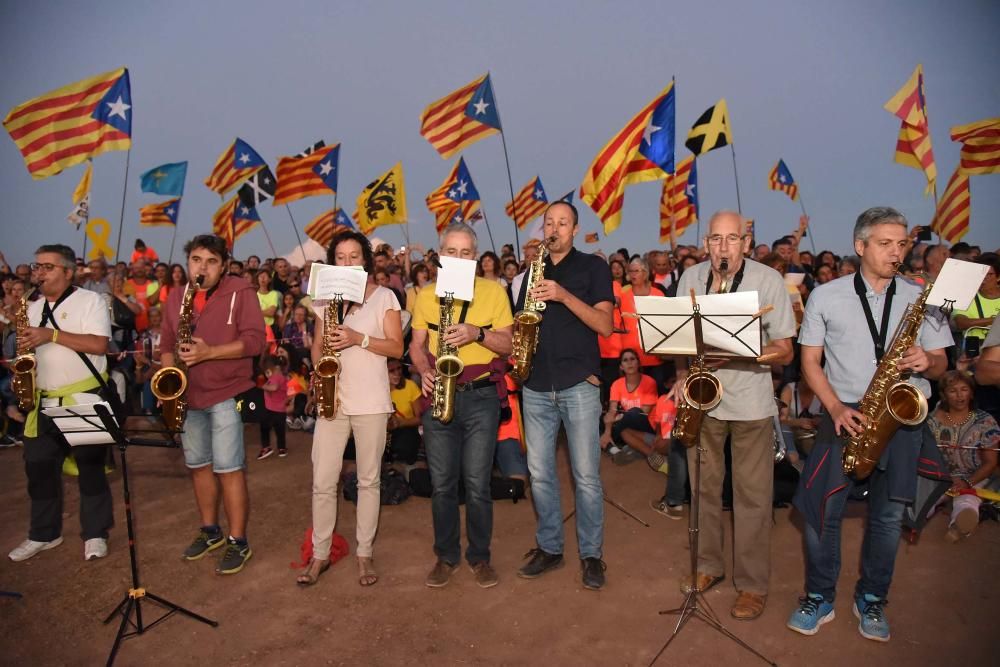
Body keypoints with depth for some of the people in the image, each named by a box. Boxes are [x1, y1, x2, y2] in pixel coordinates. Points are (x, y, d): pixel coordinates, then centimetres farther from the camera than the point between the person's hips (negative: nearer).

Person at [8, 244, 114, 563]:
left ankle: (95, 533, 14)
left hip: (84, 400, -6)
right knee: (38, 466, 9)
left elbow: (99, 345, -16)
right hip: (43, 402, 6)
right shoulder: (33, 308, 15)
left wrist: (53, 335, -21)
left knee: (90, 466, 3)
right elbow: (29, 347, 19)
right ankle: (43, 533, 25)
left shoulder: (90, 300, -5)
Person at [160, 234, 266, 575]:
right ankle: (210, 530, 32)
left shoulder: (240, 292, -8)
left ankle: (238, 542, 7)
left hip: (227, 394, -6)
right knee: (198, 465, 15)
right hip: (188, 396, 6)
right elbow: (167, 344, 14)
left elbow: (255, 340, -15)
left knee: (229, 468, -5)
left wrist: (208, 352, -24)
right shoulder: (175, 297, 10)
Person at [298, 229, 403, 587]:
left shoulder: (384, 296, 1)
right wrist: (318, 369, -6)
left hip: (370, 401, -3)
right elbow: (317, 345, 15)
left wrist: (358, 338, -18)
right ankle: (319, 554, 19)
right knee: (322, 482, 4)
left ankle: (365, 553, 21)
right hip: (332, 399, 3)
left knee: (369, 480, 7)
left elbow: (396, 347, -4)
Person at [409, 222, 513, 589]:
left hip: (480, 396, -2)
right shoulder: (426, 295, 9)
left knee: (477, 485, 2)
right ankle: (446, 556, 25)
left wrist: (478, 333, -17)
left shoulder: (493, 291, 2)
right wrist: (424, 371, -9)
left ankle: (479, 556, 21)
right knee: (441, 484, 8)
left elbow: (508, 345, 1)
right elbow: (416, 345, 11)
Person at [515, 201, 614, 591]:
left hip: (578, 383, -4)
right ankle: (549, 547, 24)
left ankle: (591, 554, 16)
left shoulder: (593, 267, 3)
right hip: (536, 386, 4)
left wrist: (563, 296, -19)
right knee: (539, 473, 9)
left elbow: (605, 325, -8)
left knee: (586, 475, 1)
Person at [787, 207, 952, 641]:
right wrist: (837, 409, -12)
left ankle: (871, 600, 27)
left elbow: (940, 364, 10)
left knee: (888, 515, 8)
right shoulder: (825, 296, 2)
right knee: (822, 507, -1)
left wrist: (927, 362, -14)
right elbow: (810, 362, 1)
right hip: (845, 414, -1)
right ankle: (819, 597, 17)